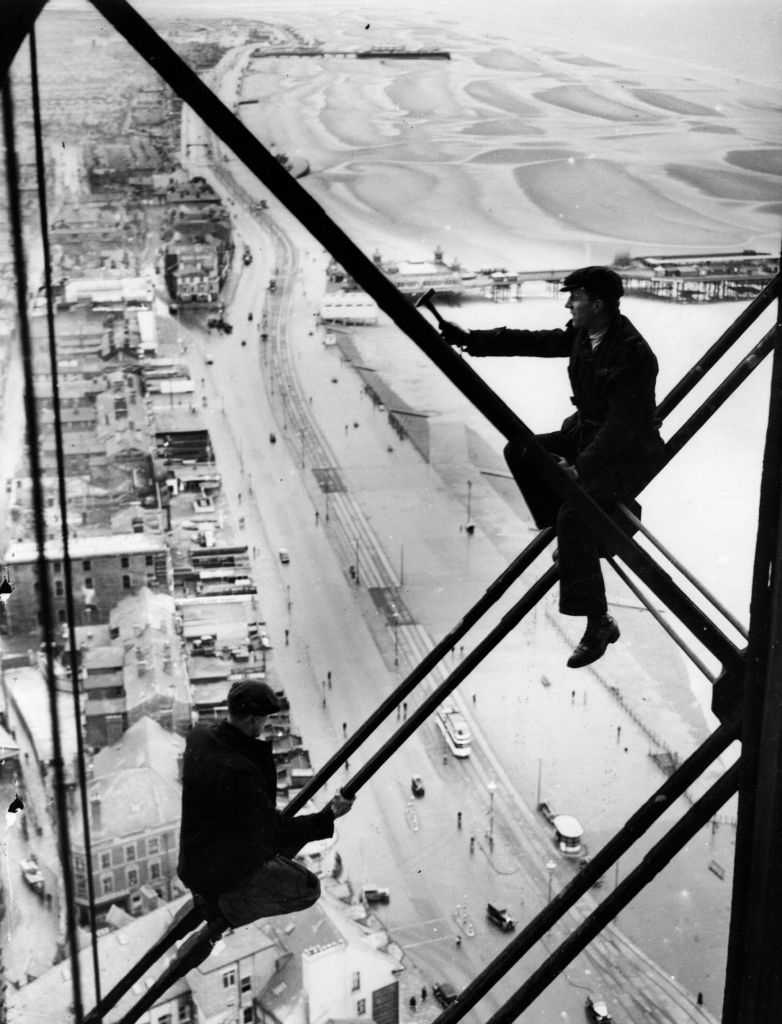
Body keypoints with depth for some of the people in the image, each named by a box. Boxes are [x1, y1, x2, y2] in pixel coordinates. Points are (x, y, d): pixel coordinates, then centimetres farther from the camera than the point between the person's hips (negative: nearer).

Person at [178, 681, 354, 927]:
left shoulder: (200, 734, -9)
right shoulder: (236, 770, -35)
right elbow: (272, 830, -26)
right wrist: (327, 816, -20)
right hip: (225, 868, -9)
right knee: (307, 889, -2)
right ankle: (223, 906, 6)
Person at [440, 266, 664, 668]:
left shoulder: (633, 355, -27)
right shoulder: (581, 334, -1)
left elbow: (621, 426, -30)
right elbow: (532, 342, 3)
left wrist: (580, 469, -35)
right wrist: (469, 339, -2)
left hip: (629, 453, -10)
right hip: (586, 433, 10)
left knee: (573, 514, -27)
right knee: (521, 451, 5)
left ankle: (598, 623, -17)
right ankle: (577, 538, 14)